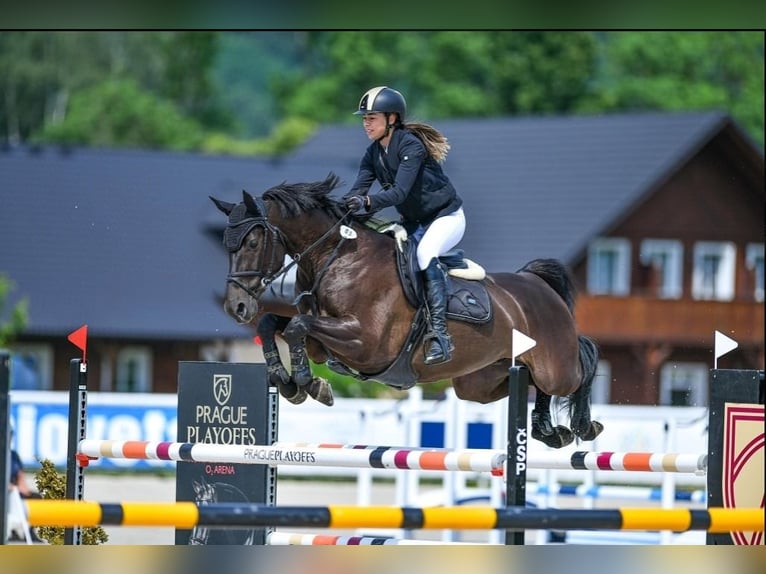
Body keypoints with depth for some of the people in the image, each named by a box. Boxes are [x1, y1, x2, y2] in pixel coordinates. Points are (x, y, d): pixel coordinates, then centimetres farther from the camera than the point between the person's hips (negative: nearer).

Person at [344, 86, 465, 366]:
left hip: (445, 216, -9)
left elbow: (400, 191, -35)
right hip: (413, 222, 9)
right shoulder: (373, 154, 0)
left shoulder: (410, 146, -24)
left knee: (425, 255, -32)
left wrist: (367, 202, -50)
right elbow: (358, 189, -9)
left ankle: (440, 336, -38)